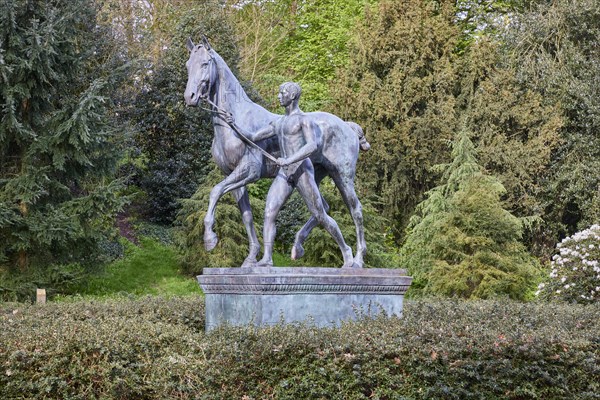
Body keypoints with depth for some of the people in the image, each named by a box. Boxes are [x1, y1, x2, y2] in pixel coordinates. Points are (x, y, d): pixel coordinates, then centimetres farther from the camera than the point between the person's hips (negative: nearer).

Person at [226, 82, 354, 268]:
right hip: (284, 174, 7)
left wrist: (289, 160, -28)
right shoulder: (278, 123, 19)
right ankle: (266, 259, -16)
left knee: (320, 217, 0)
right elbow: (253, 137, 19)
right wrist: (234, 126, 5)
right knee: (269, 213, -12)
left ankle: (345, 249, 18)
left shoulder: (305, 119, -5)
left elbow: (313, 145, -20)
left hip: (303, 171, -7)